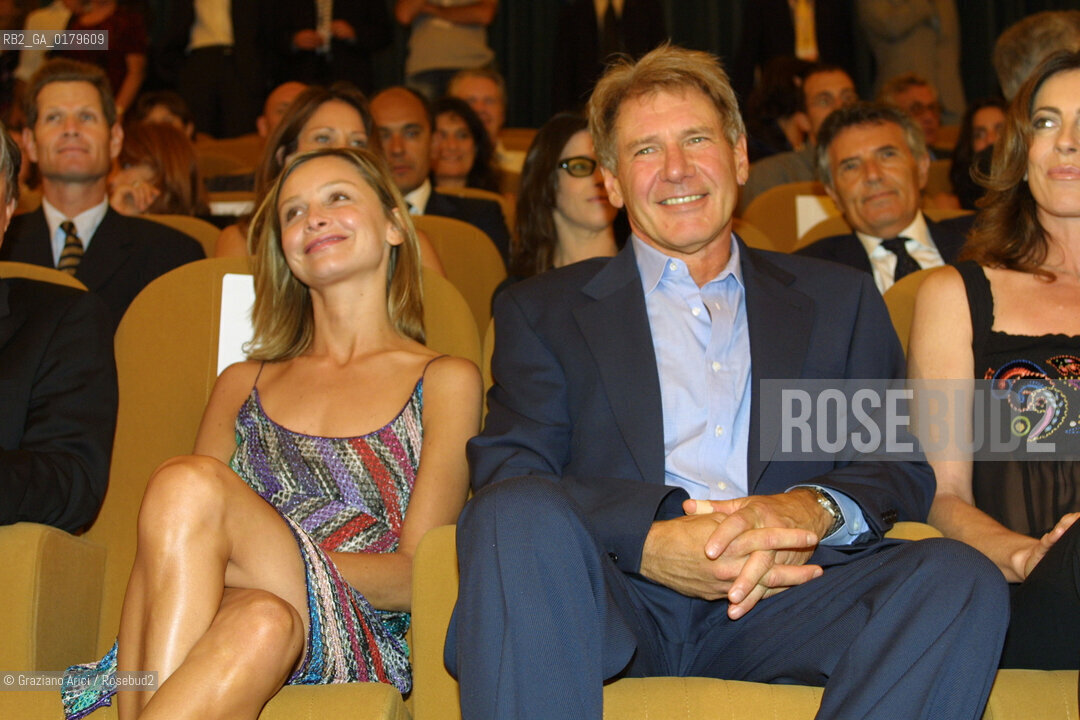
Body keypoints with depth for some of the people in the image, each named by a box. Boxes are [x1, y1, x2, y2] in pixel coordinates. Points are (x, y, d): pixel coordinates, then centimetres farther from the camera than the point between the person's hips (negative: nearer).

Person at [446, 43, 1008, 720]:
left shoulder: (839, 301, 22)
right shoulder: (541, 311, 17)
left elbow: (903, 469, 13)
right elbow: (506, 477, 2)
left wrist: (812, 511, -12)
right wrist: (650, 540, -18)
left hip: (779, 598, 2)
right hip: (617, 594, -1)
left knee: (962, 578, -26)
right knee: (517, 515, -33)